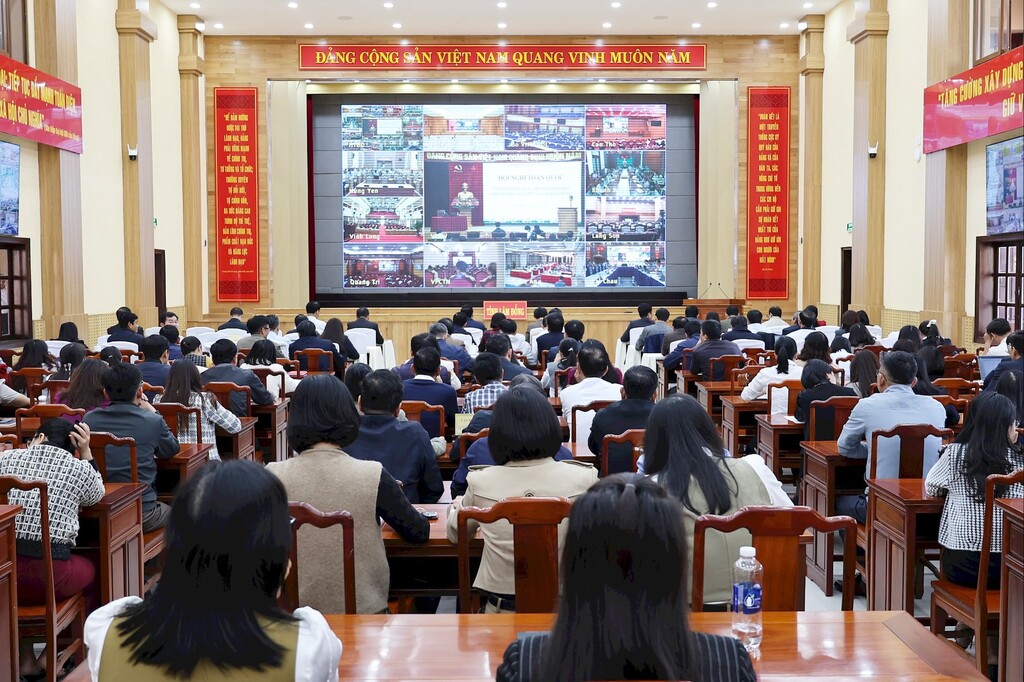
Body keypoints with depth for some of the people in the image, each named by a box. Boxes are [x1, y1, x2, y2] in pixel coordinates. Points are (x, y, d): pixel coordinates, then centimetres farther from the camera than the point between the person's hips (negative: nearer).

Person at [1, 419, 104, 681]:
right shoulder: (79, 468, 3)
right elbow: (97, 495, 25)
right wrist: (86, 452, 20)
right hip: (50, 571, -2)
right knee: (92, 572, 28)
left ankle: (26, 659, 33)